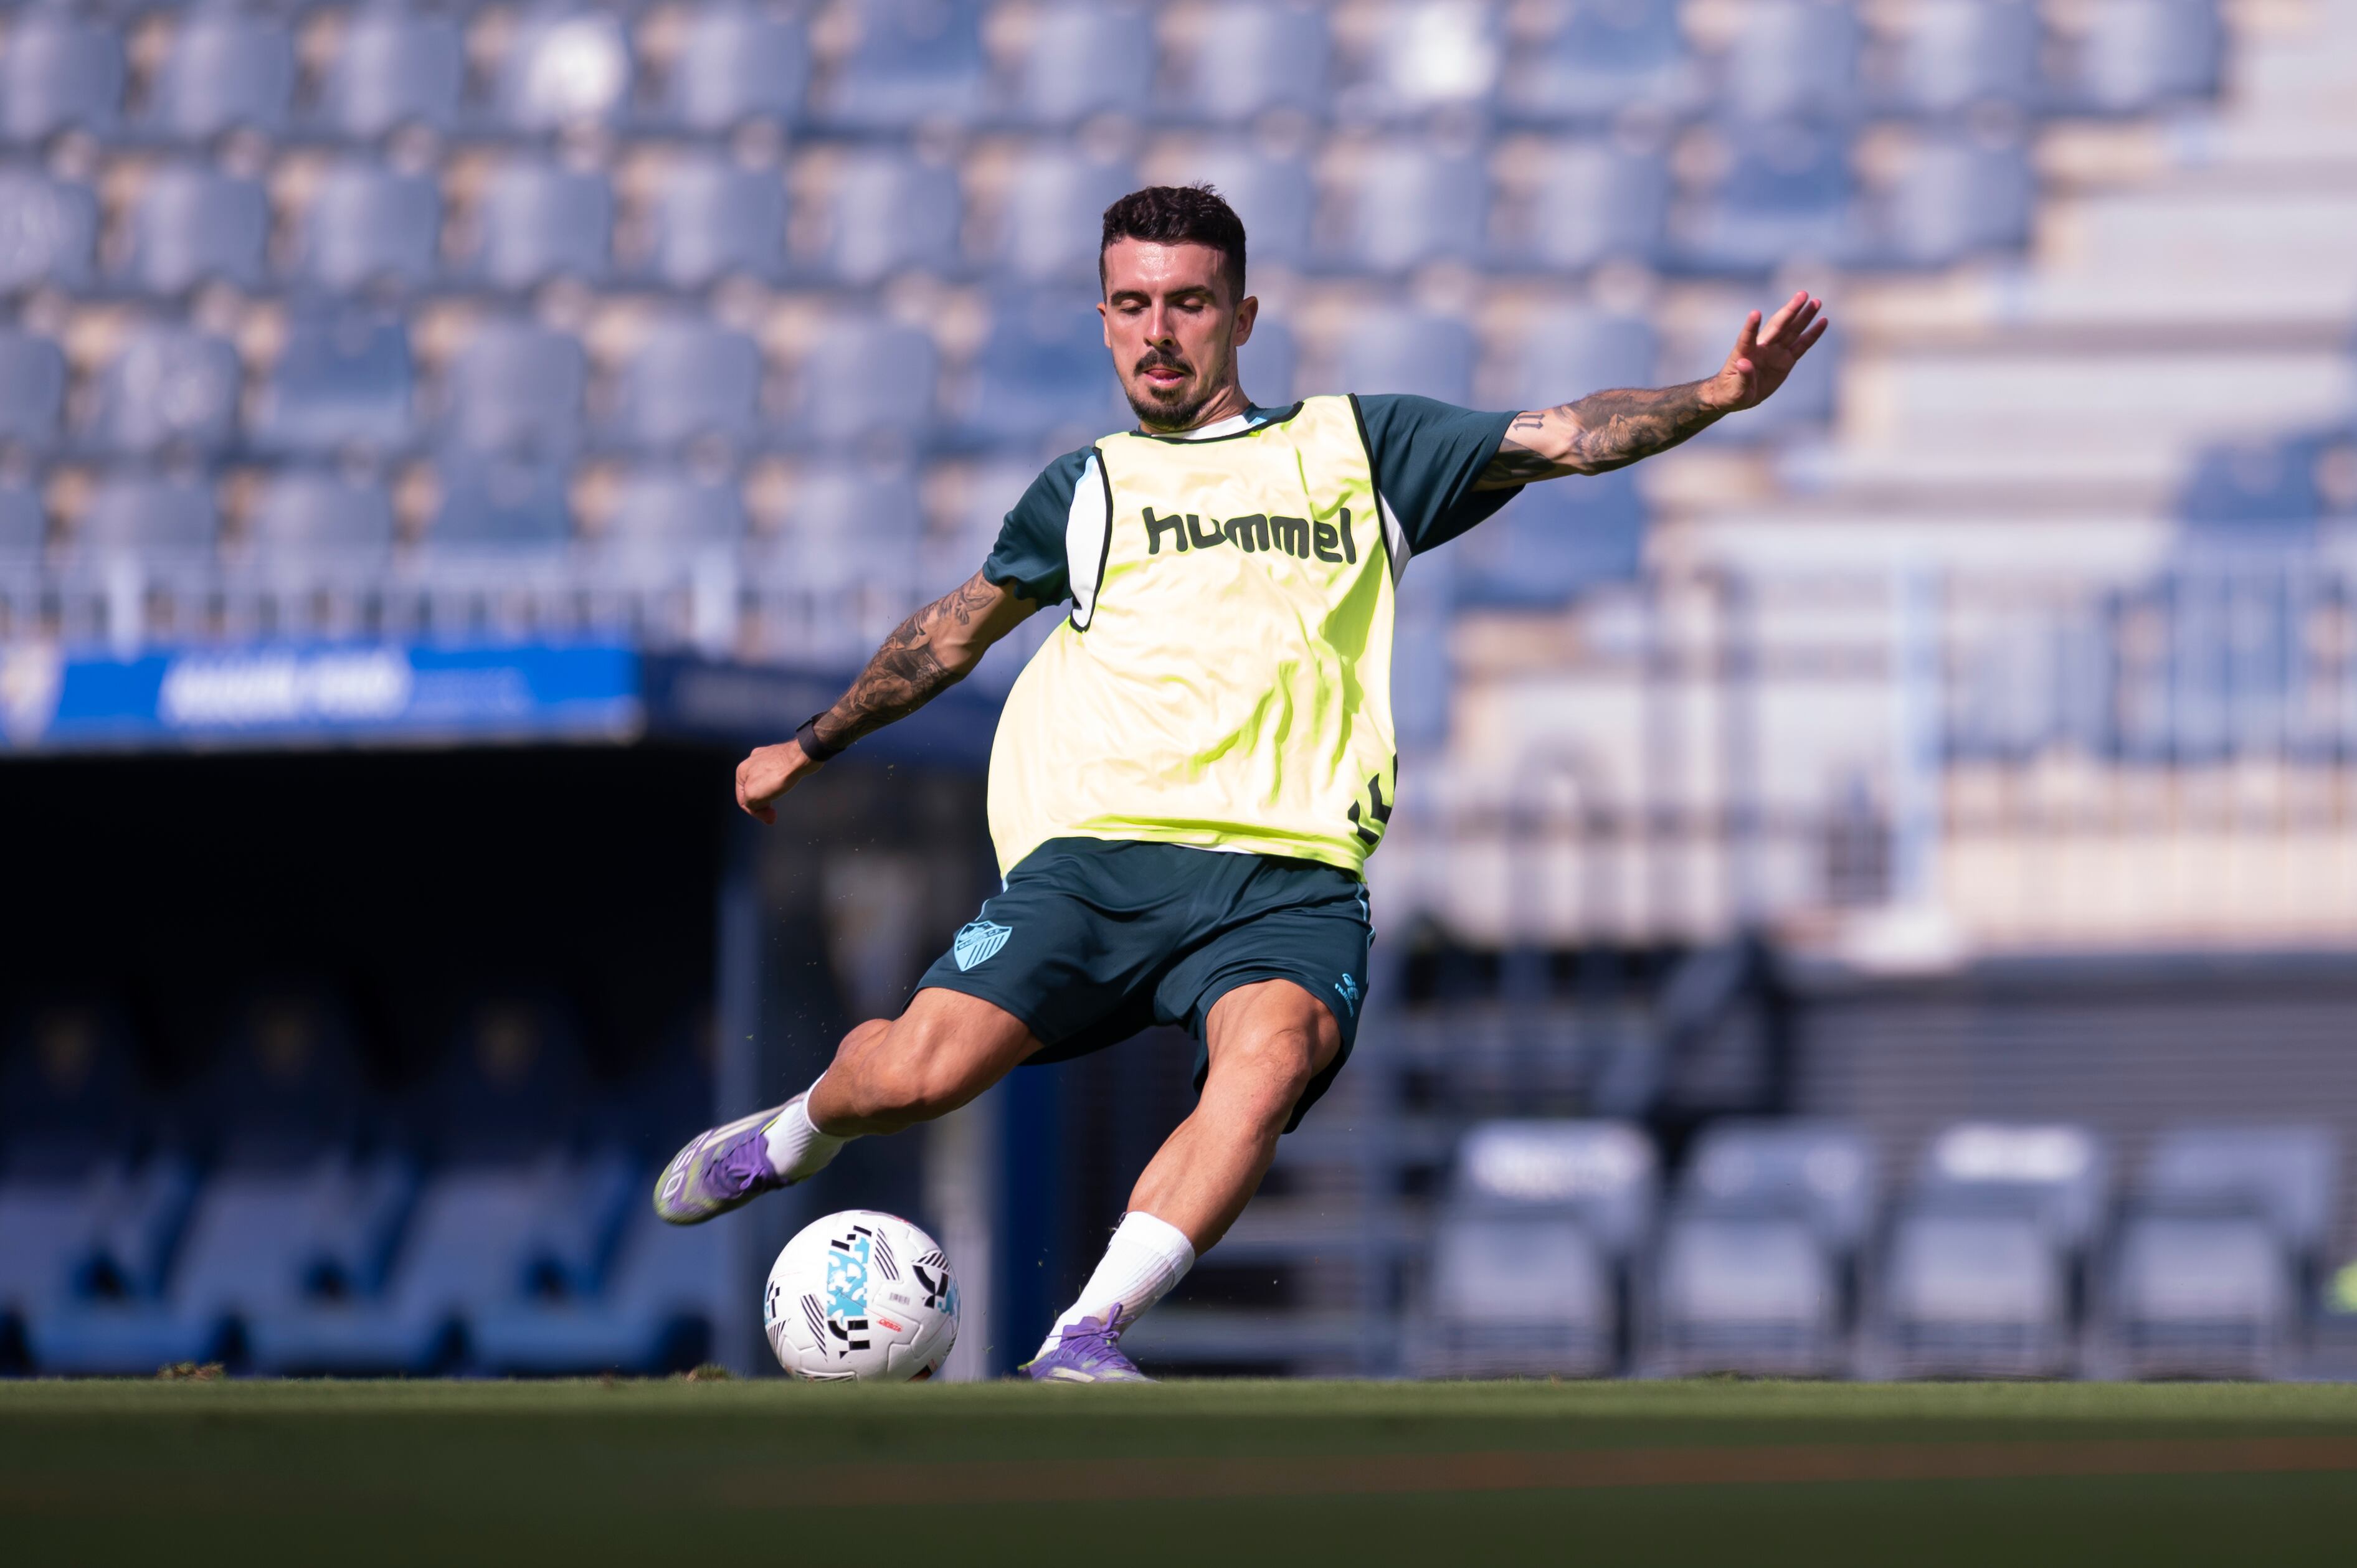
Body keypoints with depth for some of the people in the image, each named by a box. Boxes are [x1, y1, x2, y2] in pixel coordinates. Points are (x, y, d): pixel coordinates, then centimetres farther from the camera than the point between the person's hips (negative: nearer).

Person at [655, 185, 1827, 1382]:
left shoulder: (1360, 449, 21)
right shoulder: (1088, 489, 24)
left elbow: (1559, 438, 13)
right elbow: (955, 630, 39)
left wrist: (1717, 396, -4)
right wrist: (809, 746, 47)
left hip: (1292, 870, -1)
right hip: (1100, 850, 1)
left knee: (1269, 1063, -34)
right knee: (920, 1072, -18)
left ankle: (1087, 1337, -34)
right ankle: (795, 1135, 17)